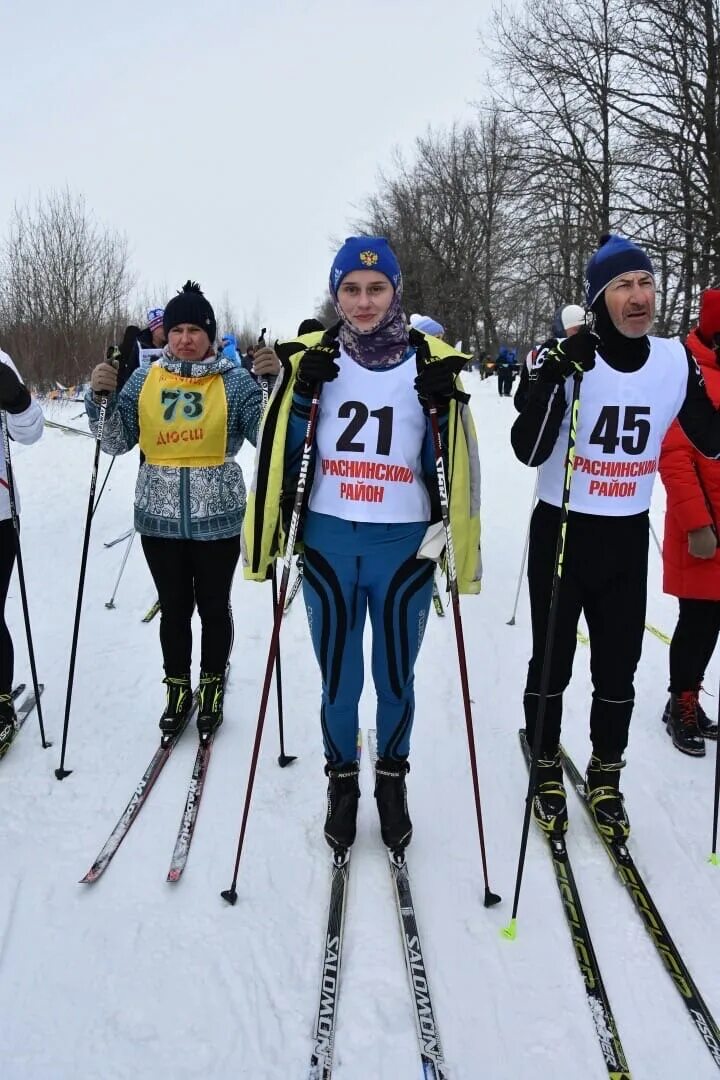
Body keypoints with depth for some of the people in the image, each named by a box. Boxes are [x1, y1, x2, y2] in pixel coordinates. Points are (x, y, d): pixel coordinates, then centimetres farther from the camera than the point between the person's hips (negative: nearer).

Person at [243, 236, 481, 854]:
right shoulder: (313, 359, 0)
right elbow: (283, 452, 1)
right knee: (337, 680, 12)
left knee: (395, 678, 14)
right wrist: (301, 392, -13)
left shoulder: (429, 362, -1)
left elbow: (448, 464, 2)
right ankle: (342, 781, 33)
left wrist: (445, 407, -14)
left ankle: (393, 780, 35)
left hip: (403, 546, 0)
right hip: (328, 542, 1)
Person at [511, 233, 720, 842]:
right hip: (561, 532, -3)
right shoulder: (566, 358, -14)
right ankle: (547, 768, 32)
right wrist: (554, 380, -33)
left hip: (628, 538, 3)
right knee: (551, 661, 11)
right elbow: (529, 451, -21)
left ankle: (605, 777, 32)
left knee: (619, 668, 12)